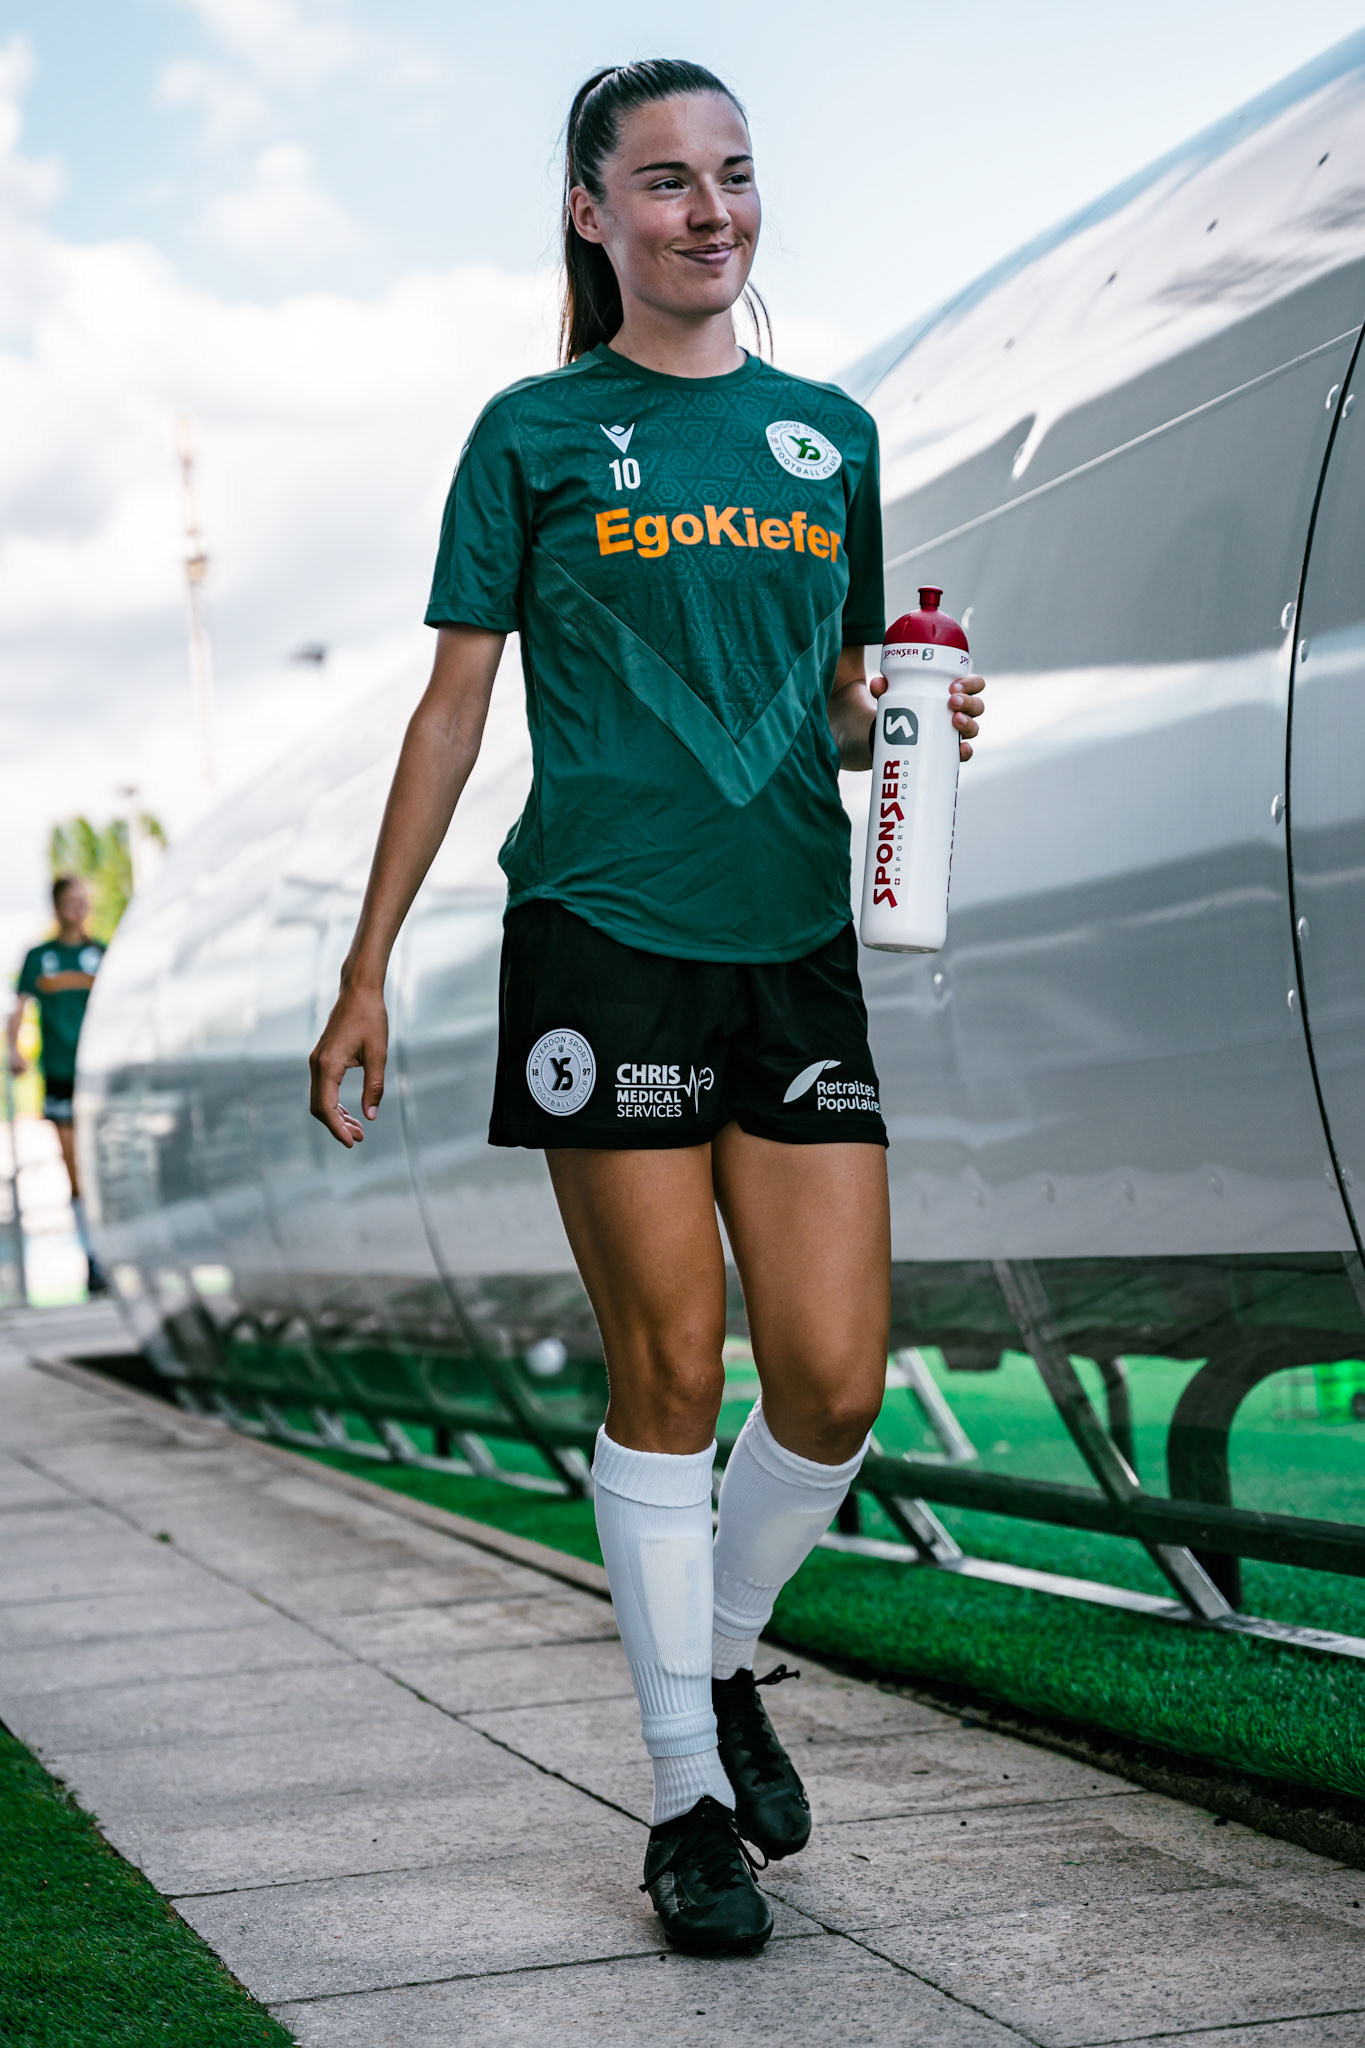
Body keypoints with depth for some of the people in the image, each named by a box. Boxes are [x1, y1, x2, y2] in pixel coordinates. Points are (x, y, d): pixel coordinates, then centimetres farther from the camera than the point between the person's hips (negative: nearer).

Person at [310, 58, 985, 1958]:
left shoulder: (830, 430, 14)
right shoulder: (538, 431, 4)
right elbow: (456, 702, 4)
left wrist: (903, 719, -2)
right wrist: (367, 971, 0)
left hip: (797, 947, 4)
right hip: (604, 941, -3)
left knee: (836, 1377, -3)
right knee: (669, 1370, -3)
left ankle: (726, 1655, 26)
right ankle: (689, 1797, 11)